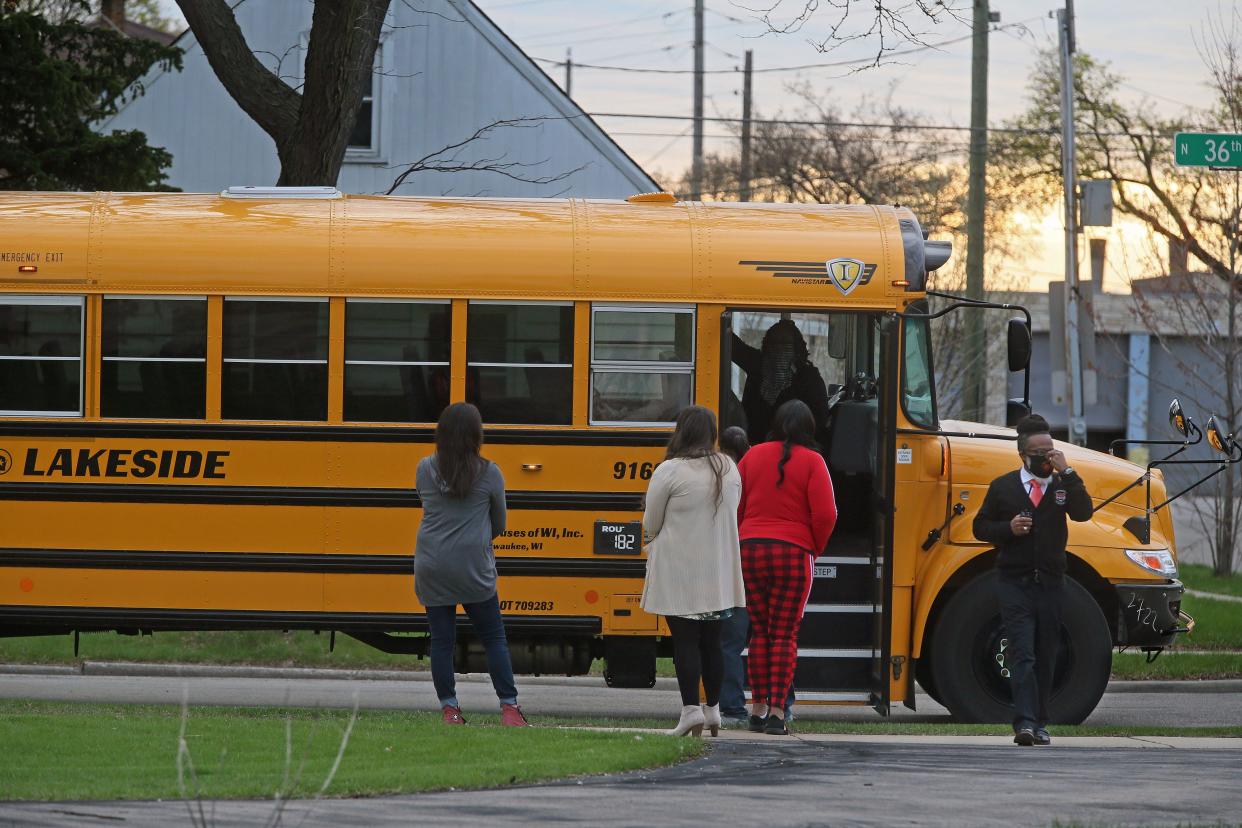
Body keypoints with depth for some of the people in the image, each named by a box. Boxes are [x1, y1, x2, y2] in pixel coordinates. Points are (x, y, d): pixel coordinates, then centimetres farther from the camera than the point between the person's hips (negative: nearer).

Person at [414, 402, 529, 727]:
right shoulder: (489, 474, -6)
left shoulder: (425, 470, -1)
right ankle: (509, 707, 1)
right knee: (494, 639, 7)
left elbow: (430, 509, 10)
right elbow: (498, 524, 6)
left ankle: (449, 709, 6)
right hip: (473, 569, -2)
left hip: (432, 570, 2)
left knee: (441, 641, 8)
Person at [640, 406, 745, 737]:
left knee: (685, 641, -3)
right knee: (711, 641, 15)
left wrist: (653, 543, 16)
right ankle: (713, 709, 22)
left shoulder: (669, 471, -14)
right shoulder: (729, 469, 3)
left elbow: (651, 525, -6)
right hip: (718, 570, 5)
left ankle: (691, 708, -11)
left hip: (679, 570, -5)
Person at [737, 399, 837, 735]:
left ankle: (759, 707, 14)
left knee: (760, 631, 13)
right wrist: (815, 548, 7)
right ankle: (777, 711, -5)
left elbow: (734, 506, 5)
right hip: (793, 553, -3)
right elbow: (825, 514, -10)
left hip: (751, 548, 3)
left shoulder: (753, 456, 5)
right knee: (785, 635, 1)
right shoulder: (812, 462, -4)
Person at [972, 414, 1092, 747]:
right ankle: (1024, 722, -20)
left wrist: (1065, 472, -16)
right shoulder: (1003, 487, 4)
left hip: (1050, 582, 2)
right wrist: (1008, 528, -11)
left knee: (1045, 655, 7)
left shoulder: (1062, 485, 7)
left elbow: (1083, 512, -12)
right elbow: (981, 527, 8)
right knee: (1022, 653, -13)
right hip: (1014, 582, -2)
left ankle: (1039, 723, 17)